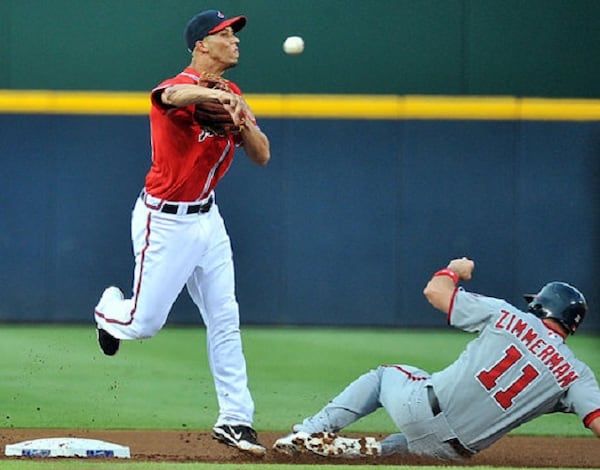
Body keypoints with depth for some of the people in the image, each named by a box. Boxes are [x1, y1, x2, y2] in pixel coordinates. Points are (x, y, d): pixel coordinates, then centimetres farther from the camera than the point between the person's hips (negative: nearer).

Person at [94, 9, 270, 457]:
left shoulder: (229, 96, 5)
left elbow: (262, 156, 0)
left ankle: (235, 419, 8)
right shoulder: (181, 87, -21)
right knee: (144, 322, 3)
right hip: (165, 222, -7)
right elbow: (175, 95, -47)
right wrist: (222, 96, -66)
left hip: (207, 218, 7)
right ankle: (110, 311, 38)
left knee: (225, 321, 3)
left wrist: (242, 119, -19)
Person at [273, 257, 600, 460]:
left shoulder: (506, 316, 0)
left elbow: (435, 290, 6)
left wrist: (455, 270, 27)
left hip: (421, 410, -1)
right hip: (457, 449, 1)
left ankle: (311, 432, 19)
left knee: (383, 375, 31)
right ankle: (381, 449, 13)